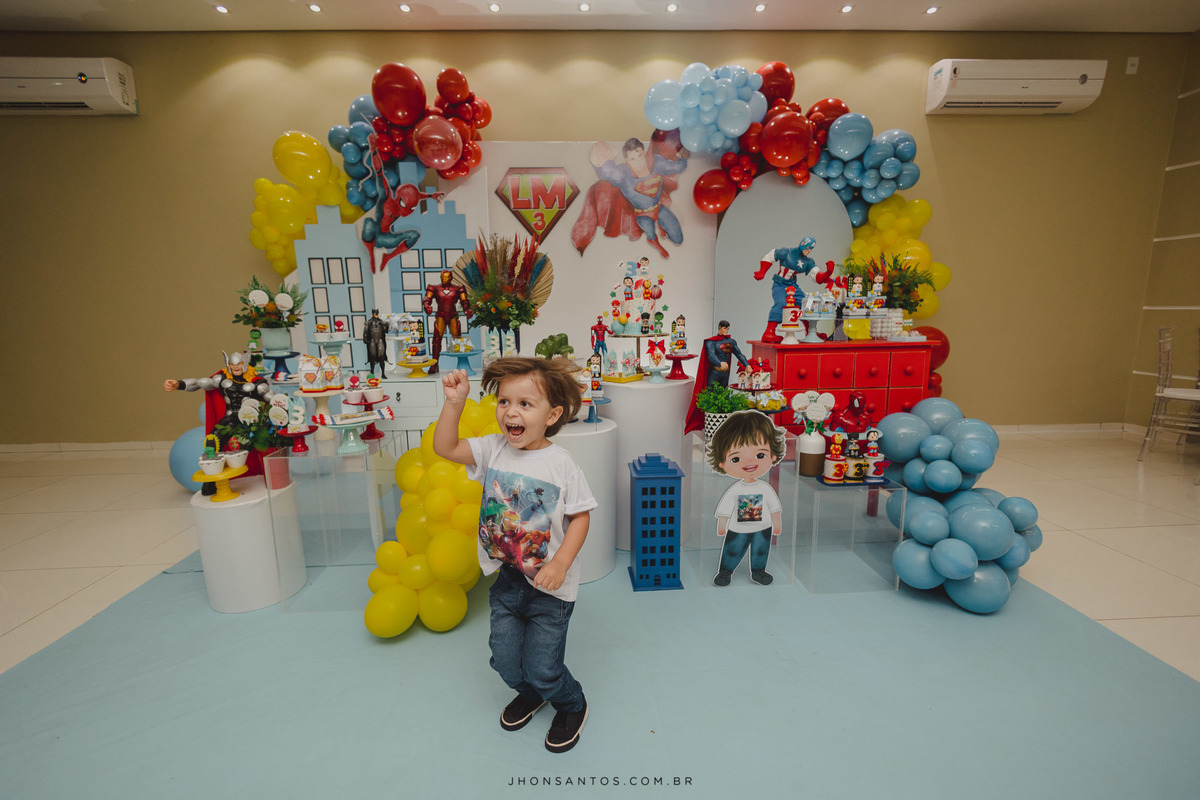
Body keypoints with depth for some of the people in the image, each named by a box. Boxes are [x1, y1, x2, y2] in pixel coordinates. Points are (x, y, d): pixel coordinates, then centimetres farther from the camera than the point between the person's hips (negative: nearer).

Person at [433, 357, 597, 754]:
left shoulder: (561, 464, -17)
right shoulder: (493, 449, -6)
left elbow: (580, 517, -11)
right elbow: (444, 447, -6)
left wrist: (560, 564, -20)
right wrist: (454, 402, -17)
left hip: (549, 586, -4)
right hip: (506, 578, 4)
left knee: (542, 668, 5)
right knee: (505, 659, 15)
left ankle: (572, 705, 40)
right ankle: (531, 694, 50)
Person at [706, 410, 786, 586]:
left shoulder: (766, 489, -12)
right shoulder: (734, 491, -18)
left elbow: (774, 507, 1)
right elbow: (724, 509, -8)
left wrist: (777, 524, 6)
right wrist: (721, 526, -4)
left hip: (763, 529, 2)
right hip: (737, 530, -2)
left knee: (760, 551, 18)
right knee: (732, 552, 12)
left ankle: (758, 571, 40)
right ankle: (724, 571, 32)